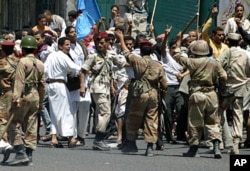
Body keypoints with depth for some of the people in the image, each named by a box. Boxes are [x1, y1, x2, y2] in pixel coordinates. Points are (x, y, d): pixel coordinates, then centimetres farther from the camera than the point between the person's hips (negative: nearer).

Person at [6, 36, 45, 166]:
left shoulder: (23, 62, -8)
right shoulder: (40, 64, 13)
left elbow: (19, 81, -17)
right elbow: (42, 84, 15)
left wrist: (16, 98, -21)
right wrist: (40, 101, 21)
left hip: (24, 96, -7)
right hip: (35, 97, 7)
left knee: (14, 126, -3)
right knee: (31, 128, 9)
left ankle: (21, 154, -15)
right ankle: (29, 156, 9)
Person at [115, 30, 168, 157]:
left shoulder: (137, 61, -5)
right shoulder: (158, 65, 1)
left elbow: (126, 53, 10)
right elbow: (164, 84, 1)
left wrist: (121, 39, 22)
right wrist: (162, 89, 24)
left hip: (140, 94, -2)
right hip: (154, 95, 2)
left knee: (133, 119, 12)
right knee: (152, 121, 4)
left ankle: (131, 144, 16)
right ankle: (150, 147, -1)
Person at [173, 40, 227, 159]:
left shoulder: (193, 62, -7)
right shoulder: (215, 63, 2)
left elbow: (178, 58, 4)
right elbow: (223, 77, -1)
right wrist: (221, 86, 18)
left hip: (197, 95, -3)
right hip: (211, 95, 3)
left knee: (195, 123, 6)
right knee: (213, 122, 10)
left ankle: (193, 149, 12)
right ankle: (216, 147, -4)